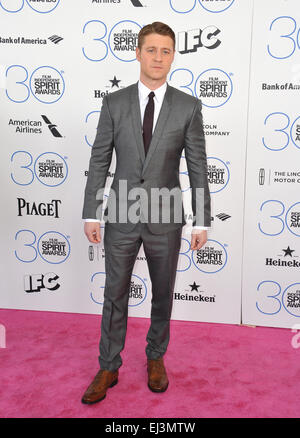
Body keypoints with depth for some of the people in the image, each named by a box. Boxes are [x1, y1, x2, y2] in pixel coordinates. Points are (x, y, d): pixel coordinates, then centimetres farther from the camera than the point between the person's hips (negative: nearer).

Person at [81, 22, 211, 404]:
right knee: (115, 294, 10)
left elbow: (198, 167, -1)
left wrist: (202, 221, -4)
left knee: (163, 294, 15)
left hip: (166, 218, 0)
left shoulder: (188, 106, -2)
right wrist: (91, 214, -3)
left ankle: (156, 358, 39)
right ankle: (108, 368, 28)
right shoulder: (114, 103, 0)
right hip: (121, 216, 0)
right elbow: (99, 161, 1)